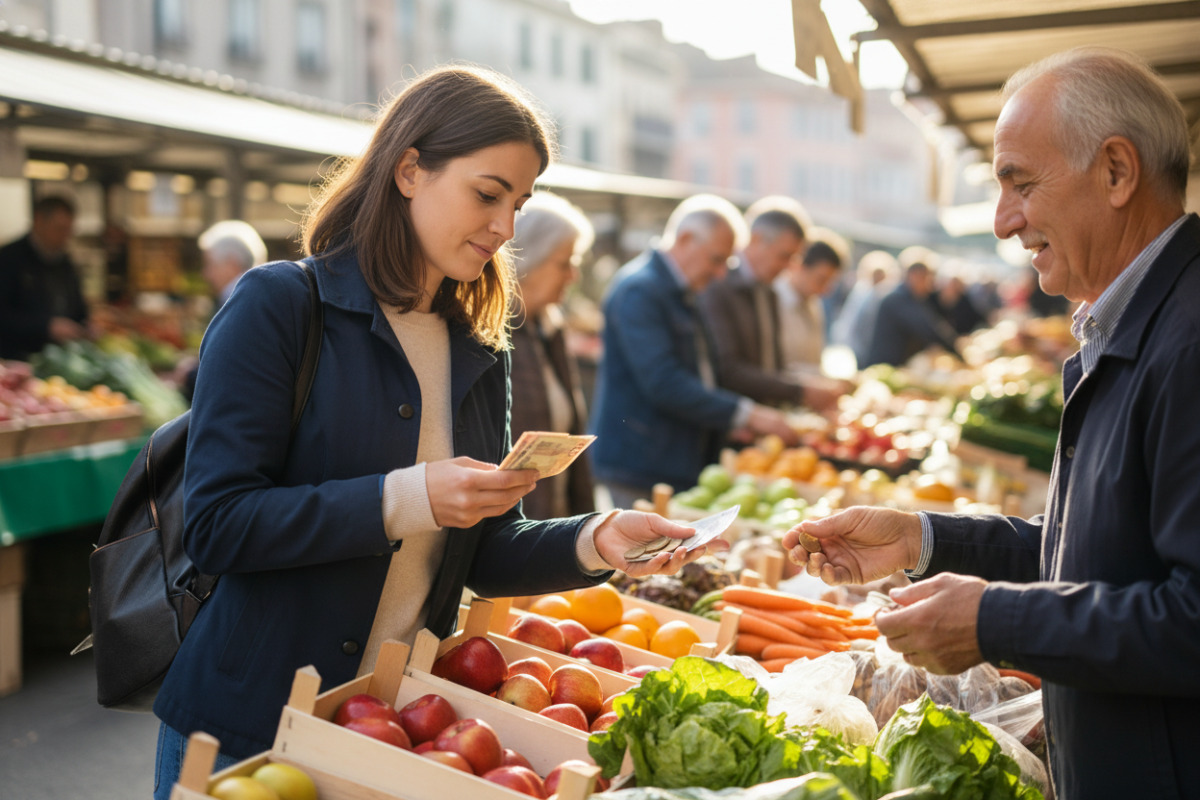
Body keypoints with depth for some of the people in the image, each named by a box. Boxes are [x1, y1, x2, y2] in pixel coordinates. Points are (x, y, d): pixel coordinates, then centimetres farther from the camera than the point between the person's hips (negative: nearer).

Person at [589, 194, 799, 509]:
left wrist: (730, 418, 7)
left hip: (681, 466, 9)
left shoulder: (682, 295, 16)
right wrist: (743, 413, -21)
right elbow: (662, 383, -23)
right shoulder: (638, 290, -15)